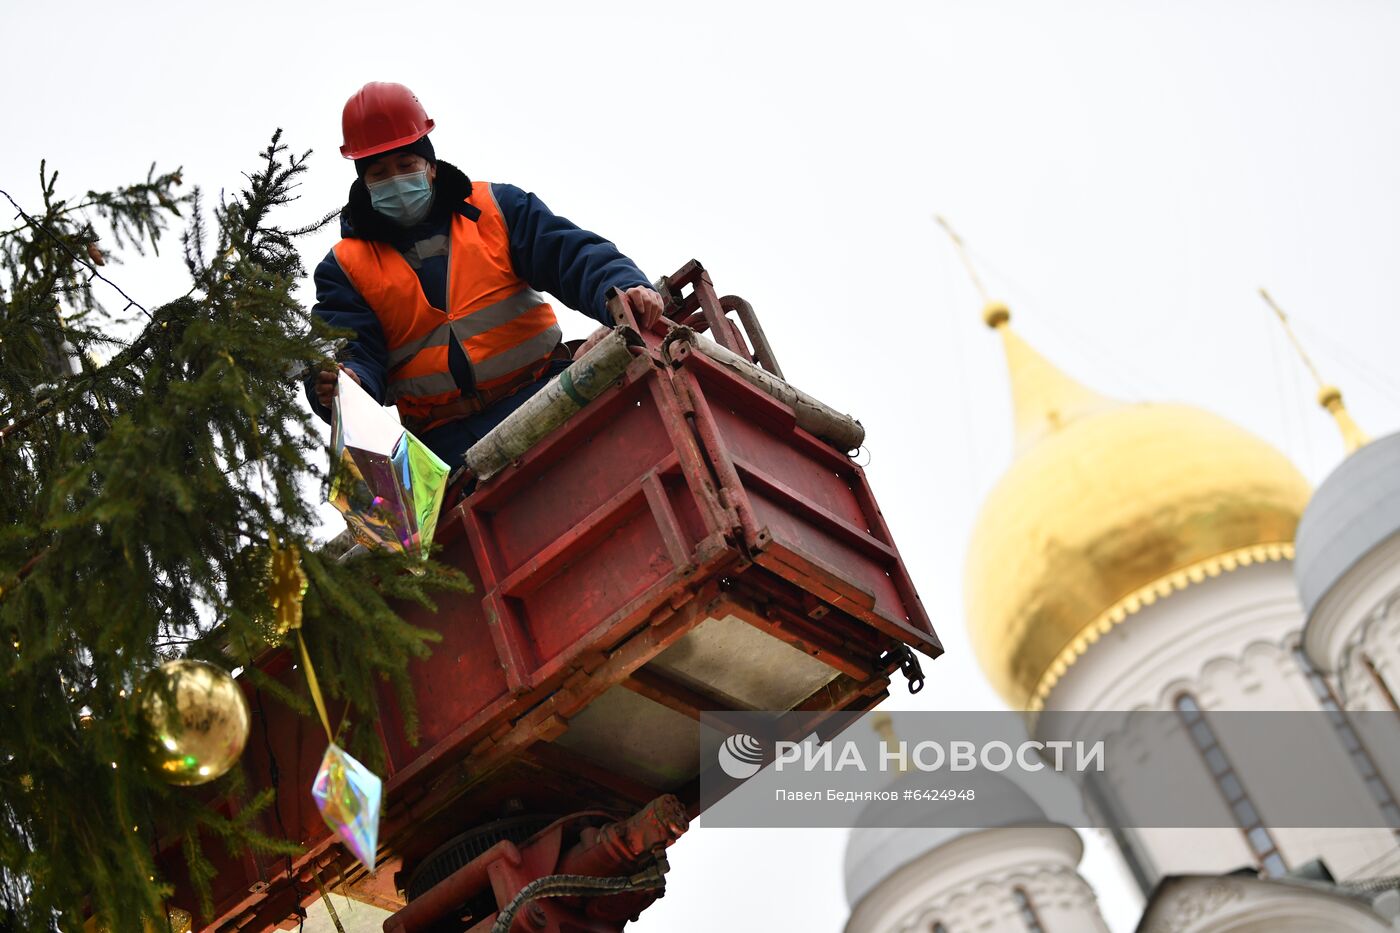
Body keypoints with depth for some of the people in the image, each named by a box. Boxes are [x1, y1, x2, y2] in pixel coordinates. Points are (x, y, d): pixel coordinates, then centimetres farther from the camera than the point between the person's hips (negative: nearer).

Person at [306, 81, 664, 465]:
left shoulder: (495, 207, 15)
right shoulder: (345, 267, 14)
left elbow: (572, 254, 3)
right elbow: (352, 355, 3)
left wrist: (622, 288, -20)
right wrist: (336, 386, -23)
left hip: (541, 393, 0)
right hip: (448, 440, 0)